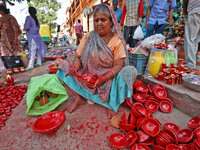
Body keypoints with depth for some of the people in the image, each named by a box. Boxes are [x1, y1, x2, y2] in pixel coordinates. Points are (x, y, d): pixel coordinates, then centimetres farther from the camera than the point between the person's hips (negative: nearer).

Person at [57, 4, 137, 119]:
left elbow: (118, 65, -17)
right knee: (65, 65, -7)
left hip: (109, 77, -2)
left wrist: (103, 78, -33)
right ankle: (79, 97, -2)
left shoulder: (117, 40, -9)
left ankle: (113, 103, -8)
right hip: (87, 76, 3)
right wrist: (76, 66, -23)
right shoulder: (88, 37, 0)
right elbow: (78, 57, 1)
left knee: (130, 71, -28)